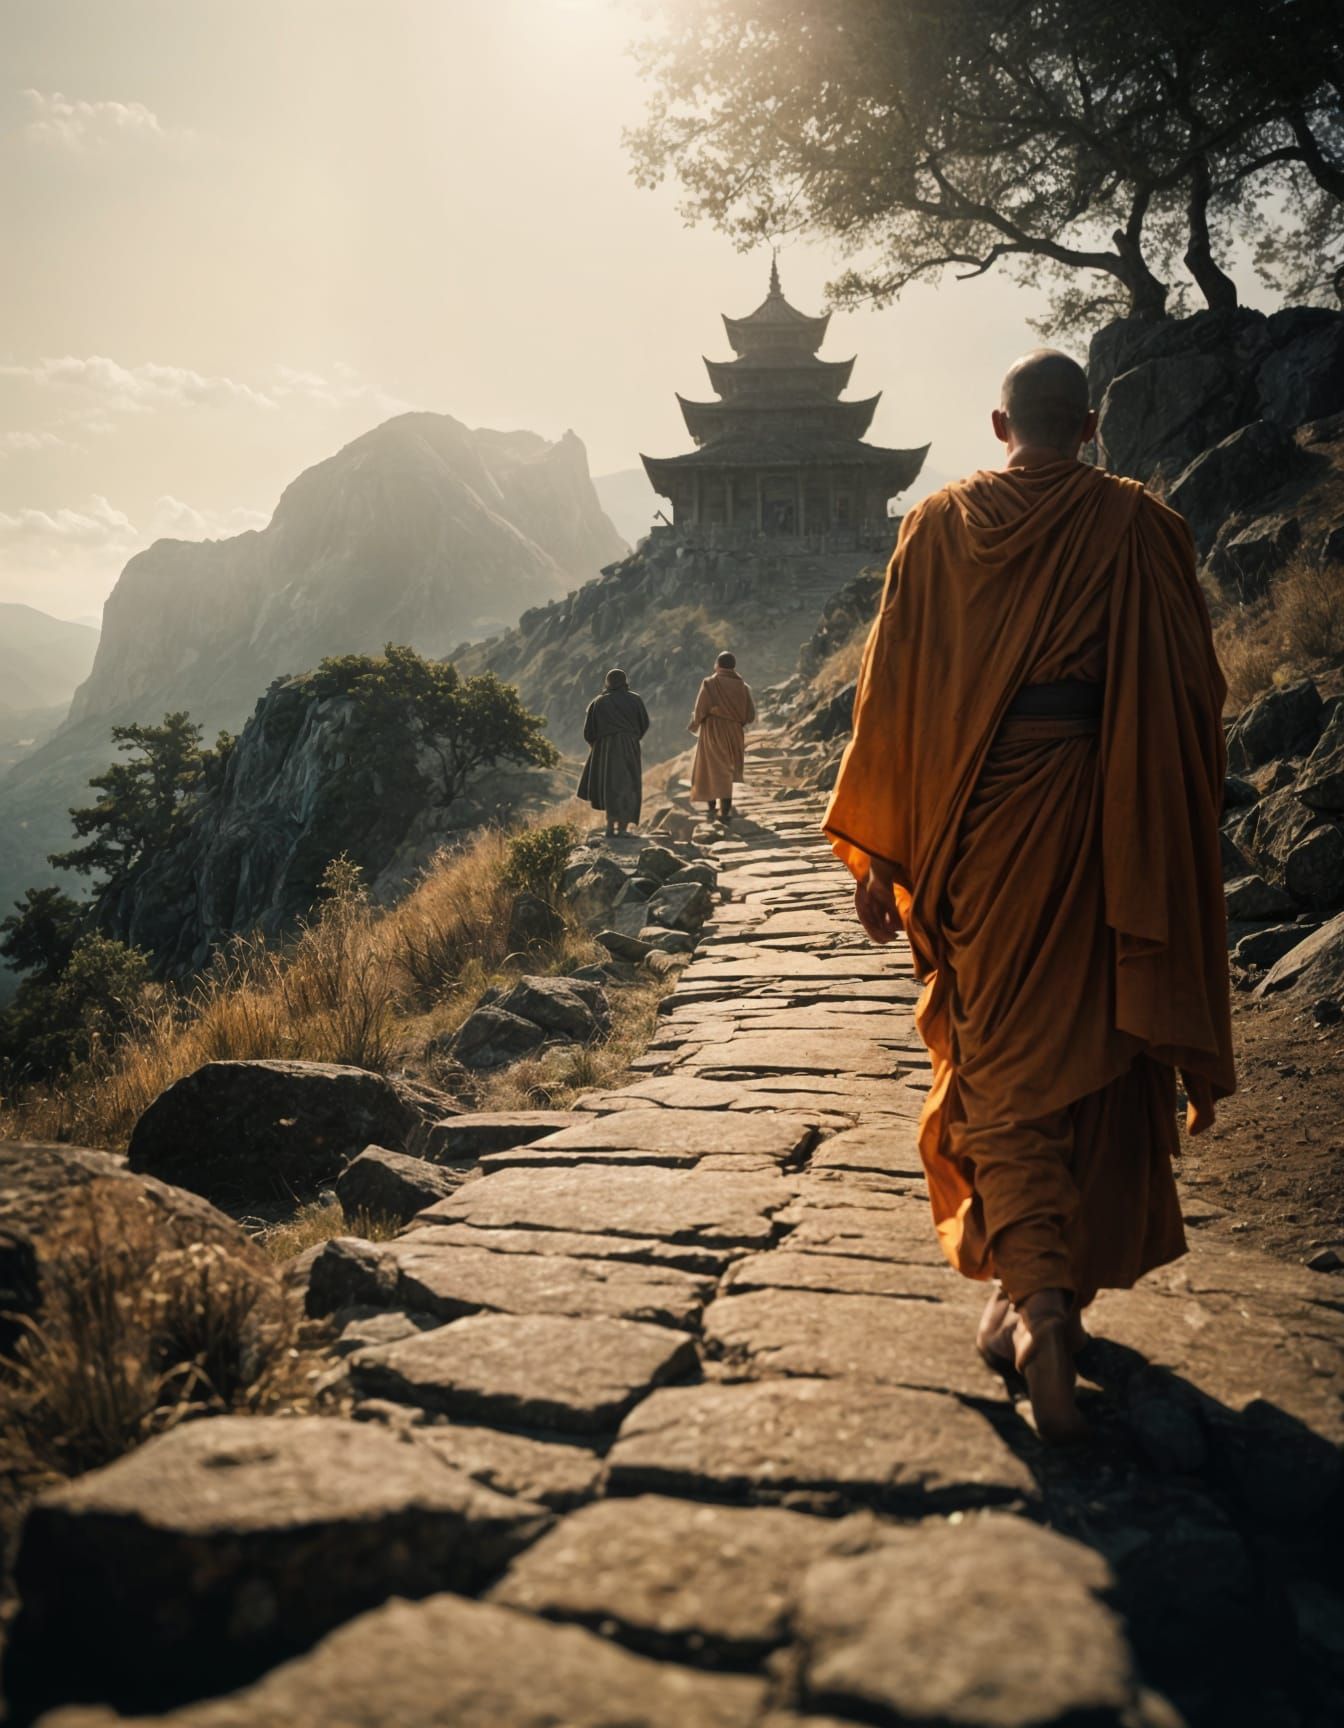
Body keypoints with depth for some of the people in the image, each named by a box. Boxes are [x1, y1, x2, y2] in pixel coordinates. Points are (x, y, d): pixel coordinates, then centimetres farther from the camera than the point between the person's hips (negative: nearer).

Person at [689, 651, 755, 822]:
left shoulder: (709, 684, -8)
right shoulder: (742, 687, 1)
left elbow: (700, 711, -12)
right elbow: (750, 715, 0)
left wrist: (694, 725, 7)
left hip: (713, 733, -3)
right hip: (734, 736, 3)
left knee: (709, 770, 12)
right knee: (725, 772, 13)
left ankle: (712, 807, 11)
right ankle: (725, 810, 6)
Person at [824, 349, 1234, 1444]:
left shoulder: (938, 528, 1)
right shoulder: (1142, 529, -2)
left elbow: (891, 695, -1)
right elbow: (1193, 698, -2)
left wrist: (878, 856, 3)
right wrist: (1178, 838, 10)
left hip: (977, 829, 0)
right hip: (1105, 821, 0)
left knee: (999, 1062, 10)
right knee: (1096, 1050, 13)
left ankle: (1035, 1295, -2)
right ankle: (1054, 1293, 23)